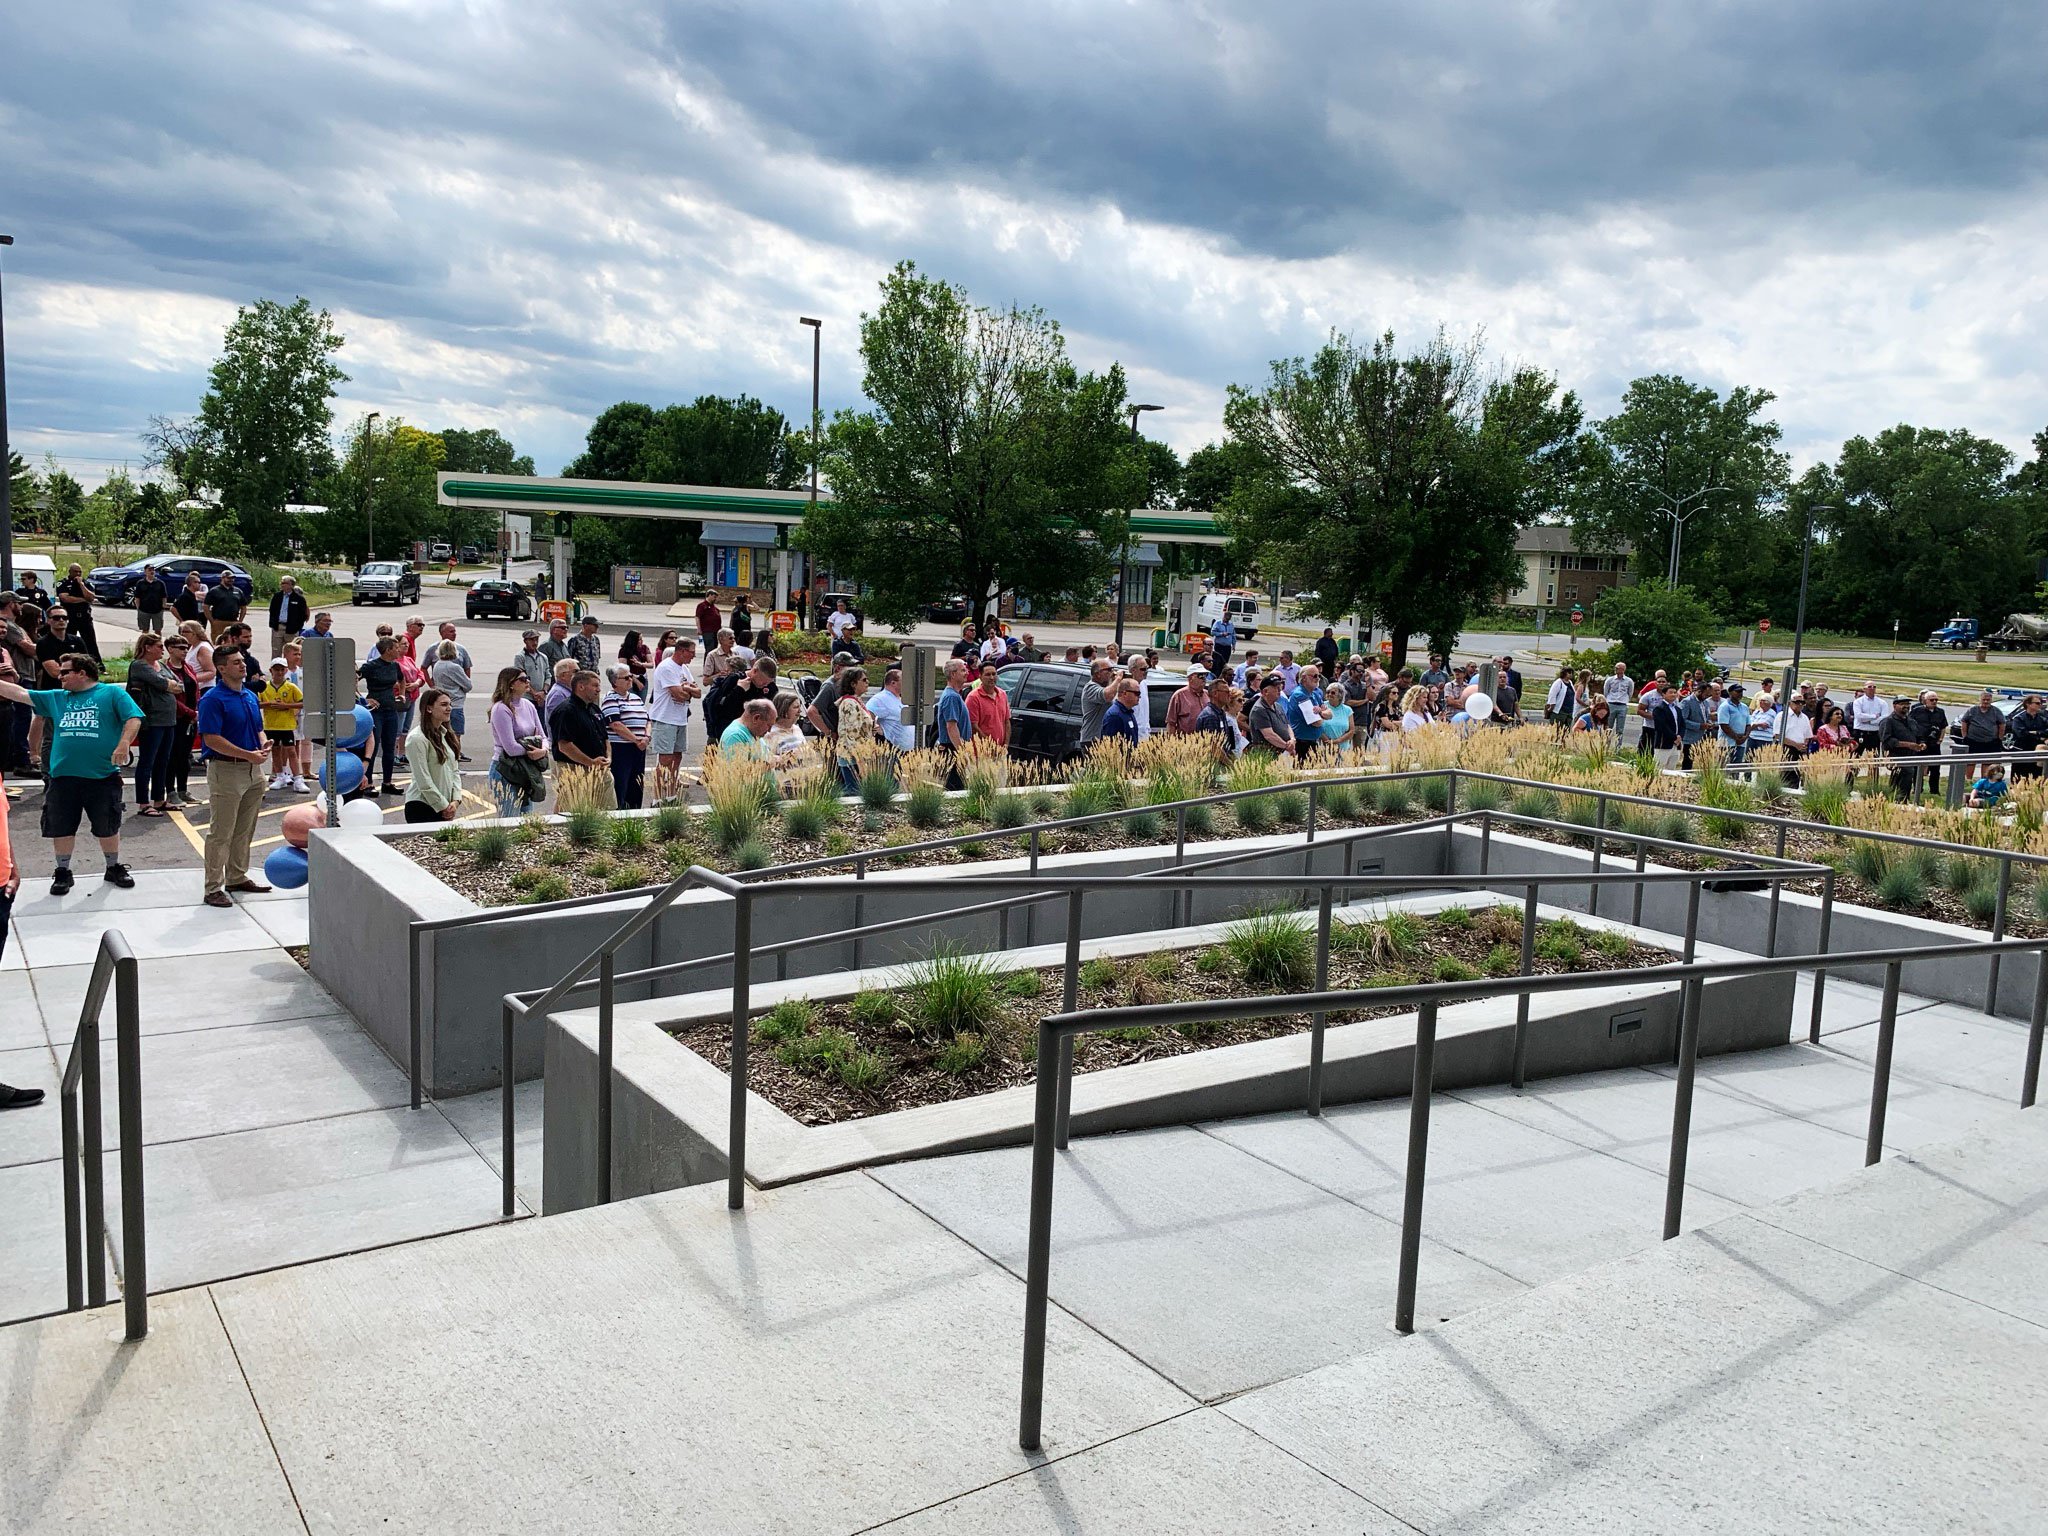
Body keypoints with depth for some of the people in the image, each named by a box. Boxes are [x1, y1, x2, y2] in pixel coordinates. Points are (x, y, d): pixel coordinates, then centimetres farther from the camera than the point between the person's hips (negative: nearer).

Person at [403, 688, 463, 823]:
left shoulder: (446, 734, 11)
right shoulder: (417, 739, -12)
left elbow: (455, 771, 12)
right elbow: (423, 780, -15)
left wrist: (455, 800, -2)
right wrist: (443, 806, -12)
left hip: (445, 807, 7)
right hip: (421, 807, -7)